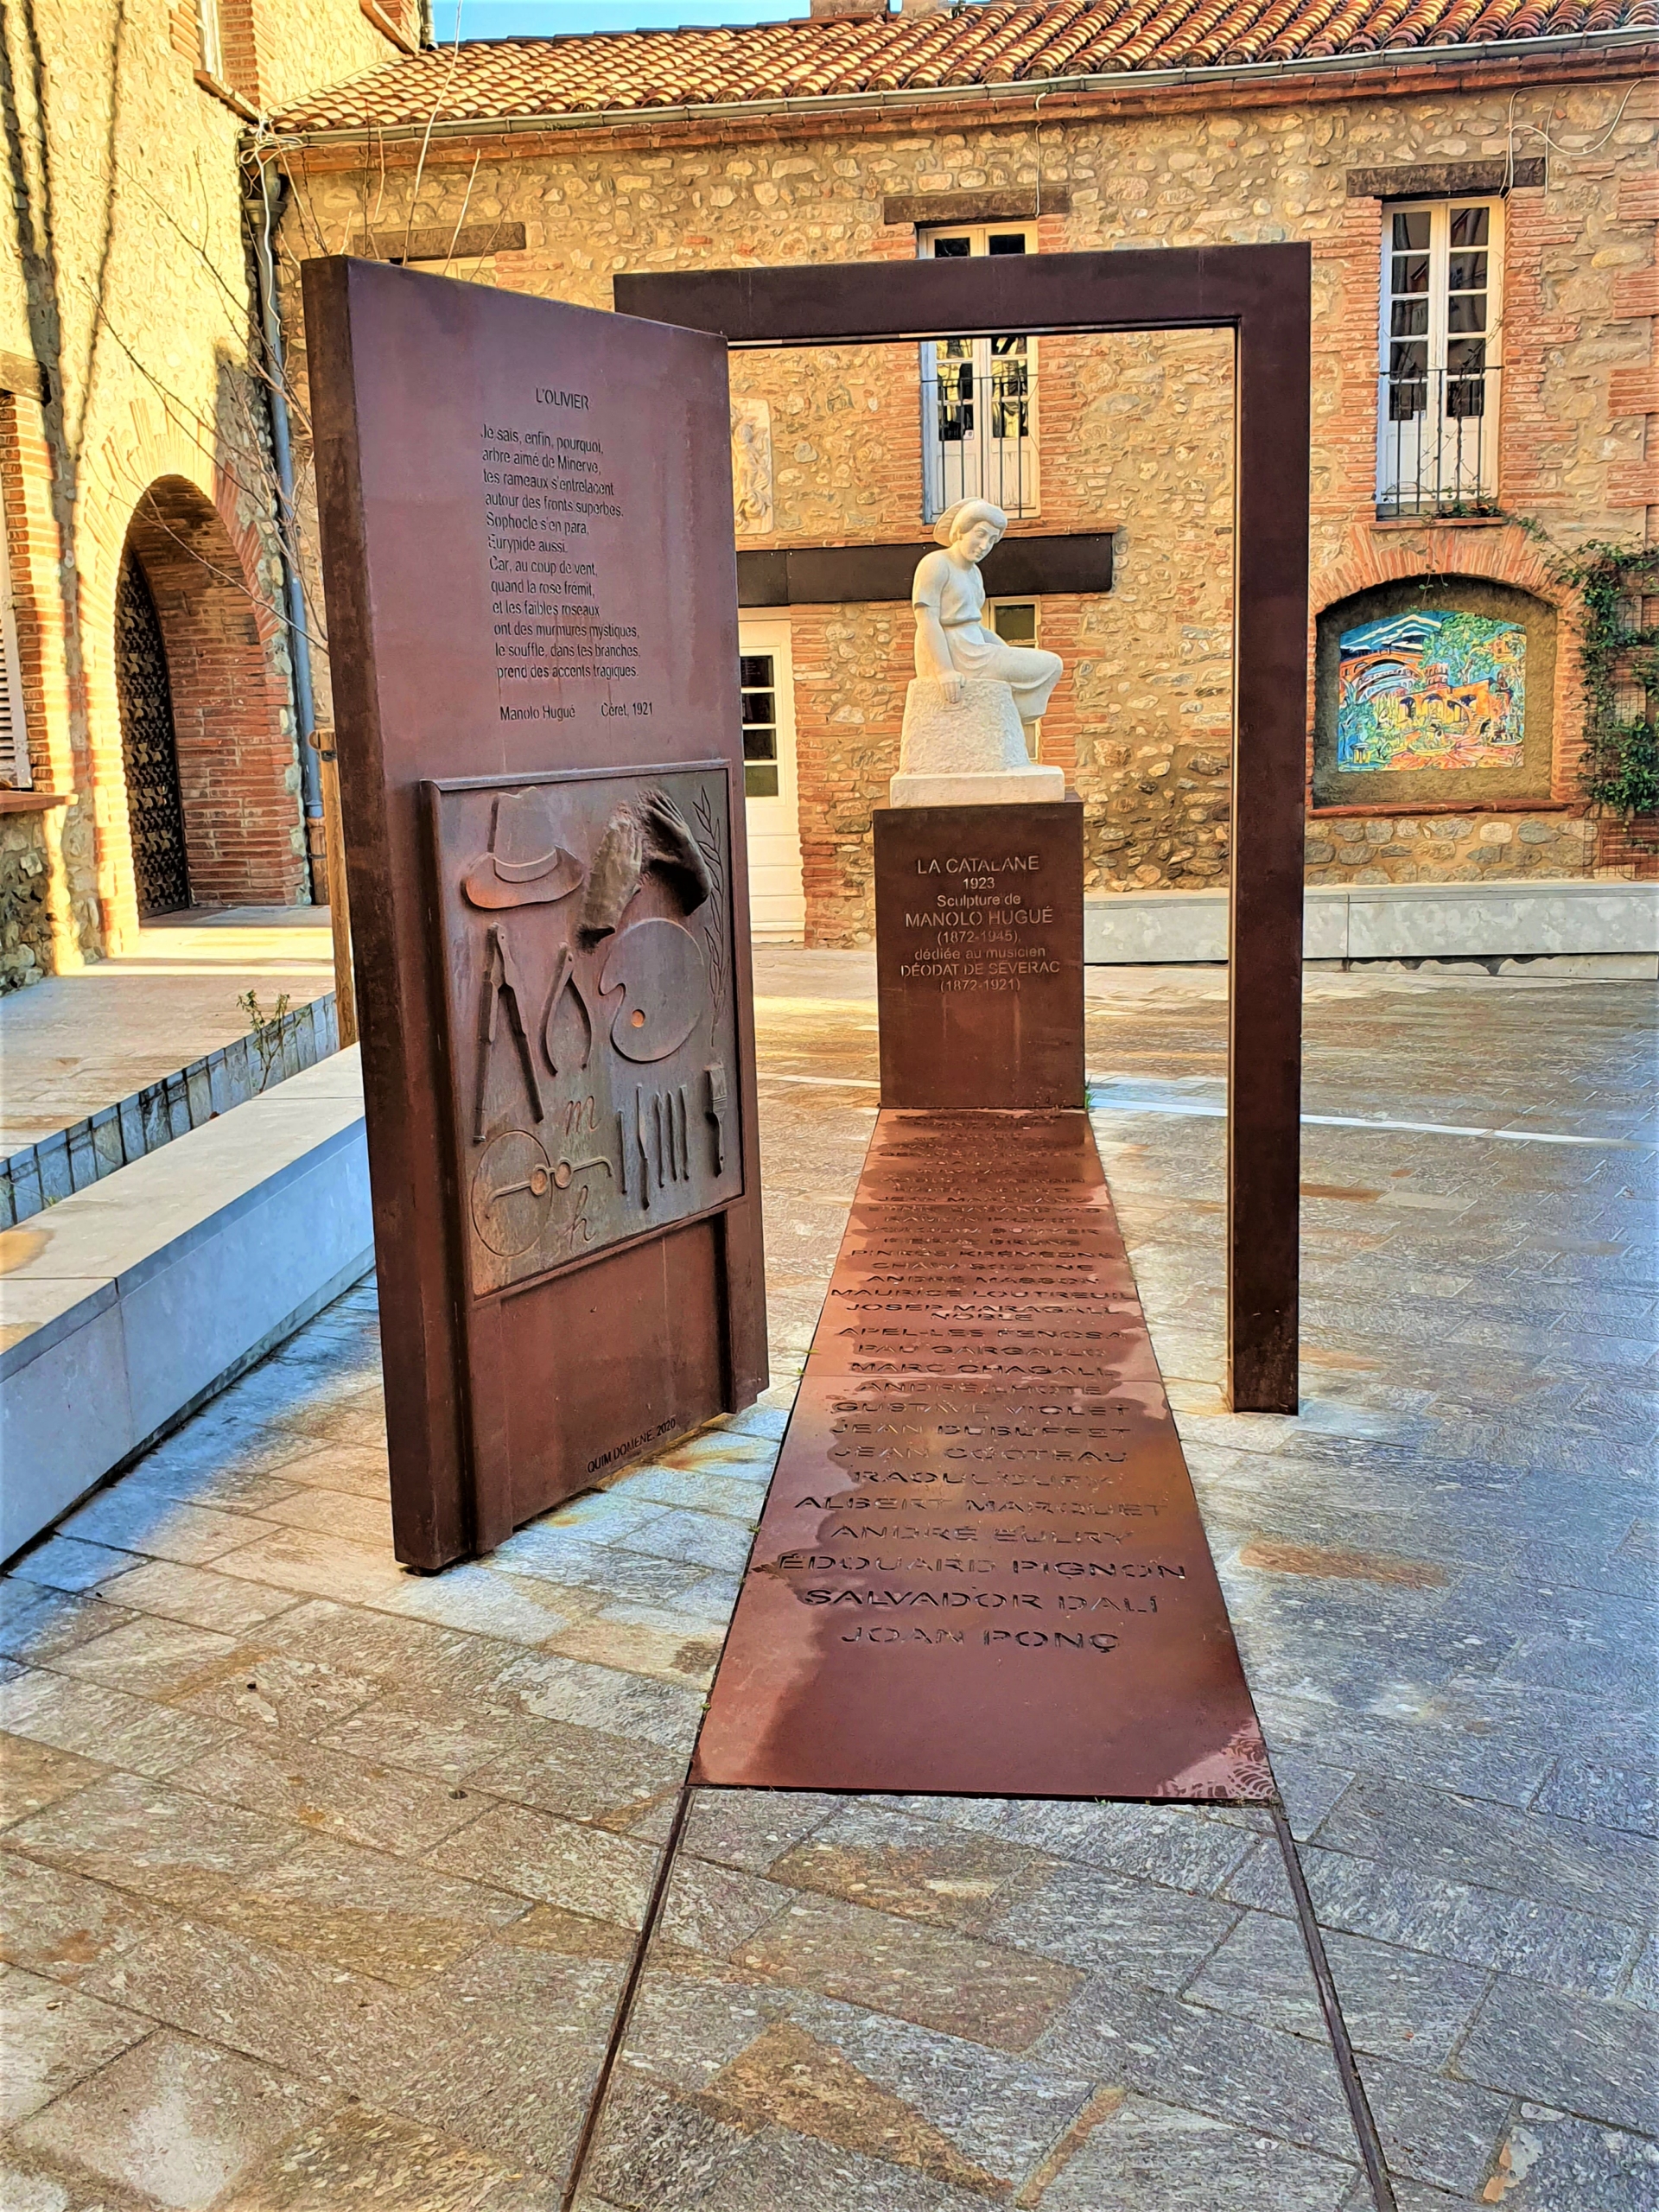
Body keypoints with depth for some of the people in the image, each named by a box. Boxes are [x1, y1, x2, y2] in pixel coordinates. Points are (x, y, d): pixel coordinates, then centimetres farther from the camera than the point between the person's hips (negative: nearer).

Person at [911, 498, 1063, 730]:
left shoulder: (974, 573, 18)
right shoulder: (935, 564, -11)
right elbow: (927, 621, -20)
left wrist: (1013, 656, 10)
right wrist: (945, 671, -30)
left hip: (971, 655, 10)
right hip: (953, 657, -10)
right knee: (1051, 665, -6)